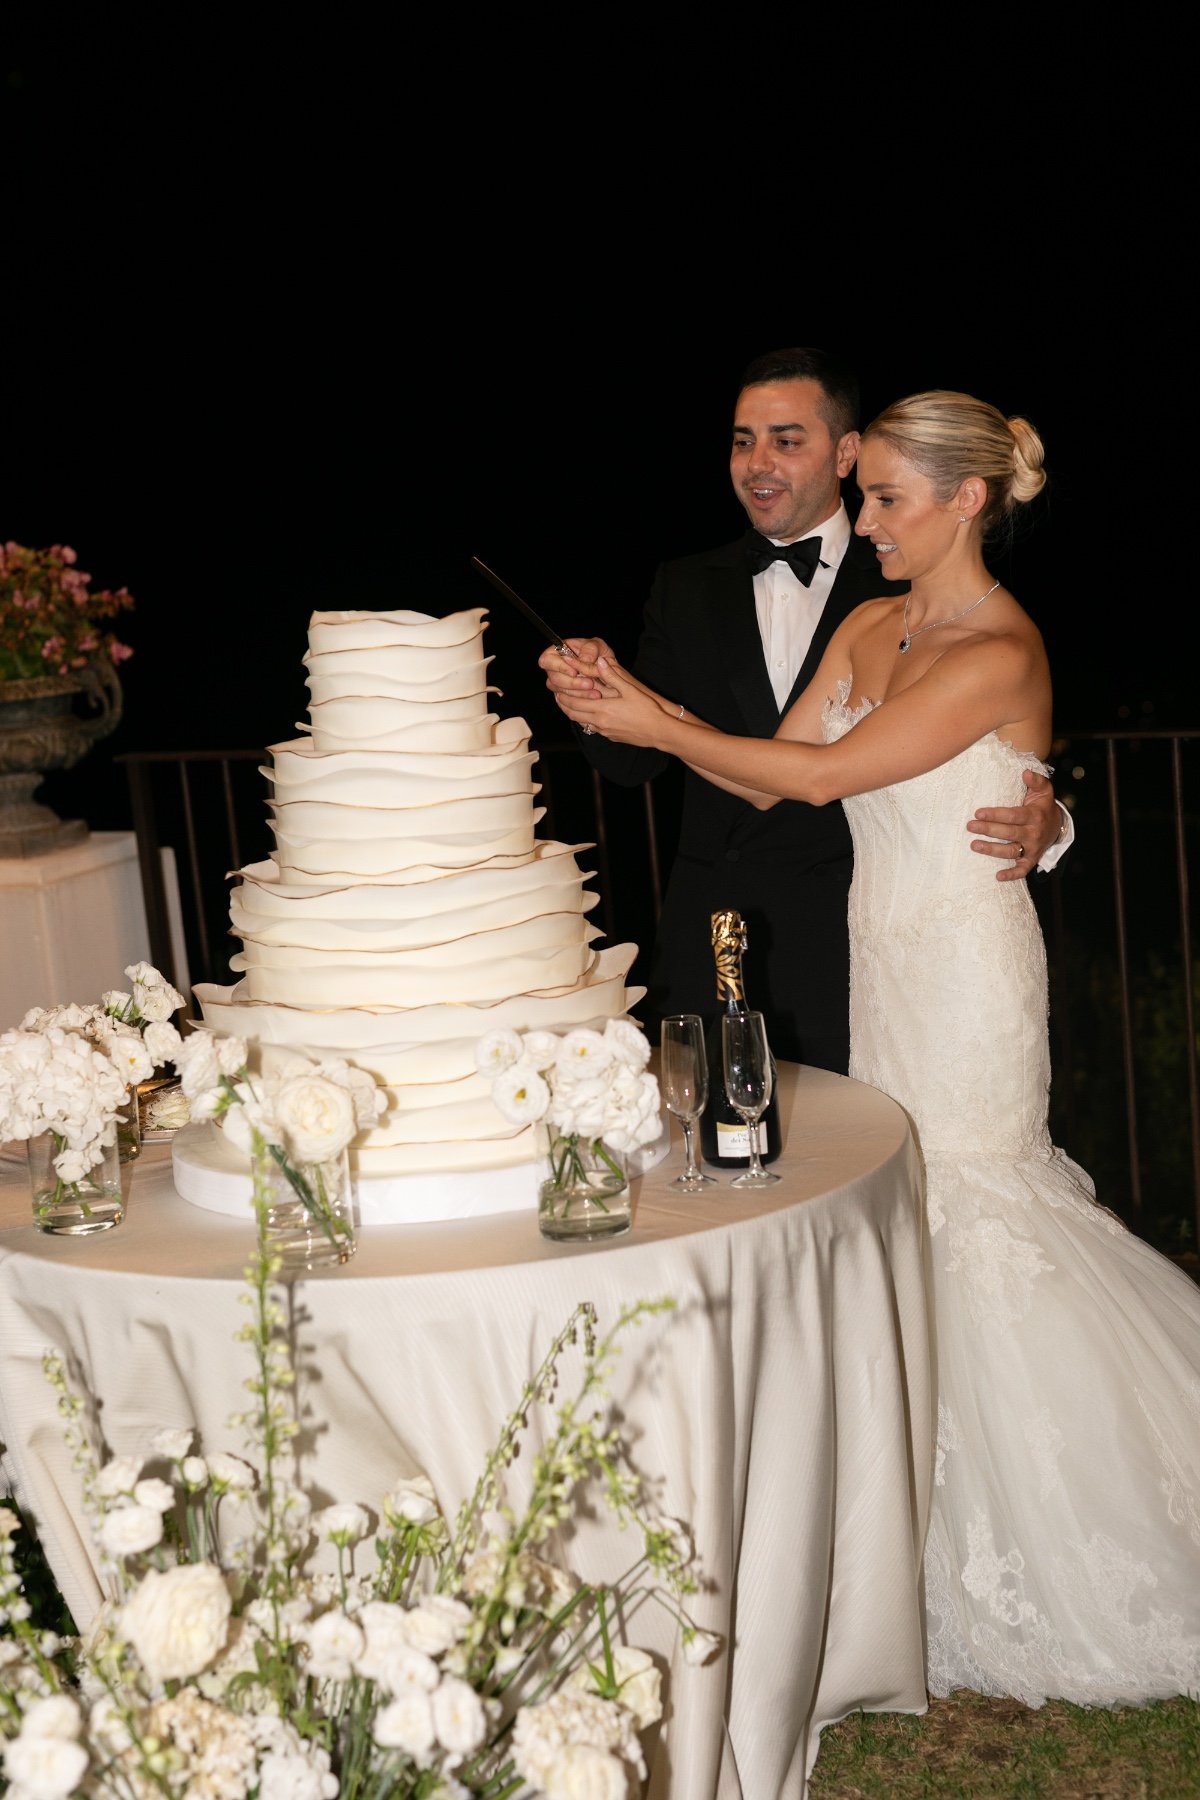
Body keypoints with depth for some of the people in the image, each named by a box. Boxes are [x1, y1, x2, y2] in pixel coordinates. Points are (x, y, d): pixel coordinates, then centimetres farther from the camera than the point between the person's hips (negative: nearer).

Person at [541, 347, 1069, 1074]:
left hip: (840, 957, -3)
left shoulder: (904, 590, 0)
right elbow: (637, 760, 7)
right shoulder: (687, 589, 11)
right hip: (702, 940, 3)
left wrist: (1042, 823, -23)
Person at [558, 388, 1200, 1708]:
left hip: (964, 967, -7)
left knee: (959, 1211, 1)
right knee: (926, 1208, 12)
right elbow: (775, 780, 5)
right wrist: (632, 710, -5)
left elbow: (824, 774, -20)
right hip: (884, 957, 7)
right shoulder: (869, 627, 8)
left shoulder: (998, 653, -17)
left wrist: (659, 725, -14)